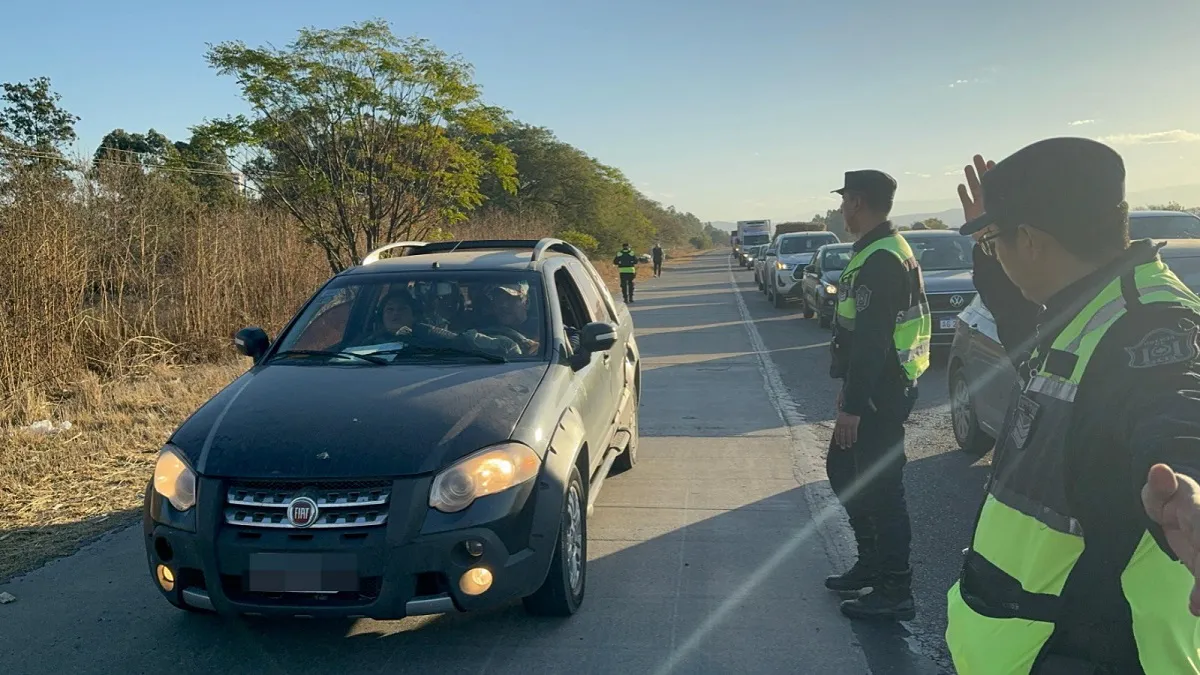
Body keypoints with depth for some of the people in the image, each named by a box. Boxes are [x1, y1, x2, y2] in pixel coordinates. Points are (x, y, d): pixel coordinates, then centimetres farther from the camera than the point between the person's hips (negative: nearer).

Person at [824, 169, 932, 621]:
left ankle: (895, 593, 7)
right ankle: (872, 563, 30)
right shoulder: (883, 251, 15)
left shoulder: (880, 261, -20)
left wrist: (853, 406, -23)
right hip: (875, 387, 11)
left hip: (880, 394, -11)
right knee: (843, 469, 19)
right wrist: (850, 390, 23)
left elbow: (872, 340, -25)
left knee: (879, 487, -3)